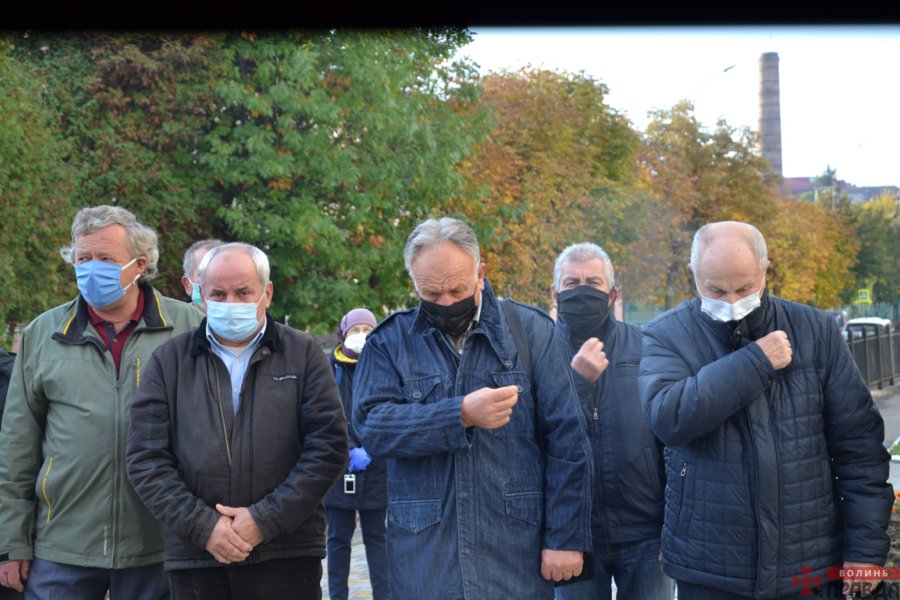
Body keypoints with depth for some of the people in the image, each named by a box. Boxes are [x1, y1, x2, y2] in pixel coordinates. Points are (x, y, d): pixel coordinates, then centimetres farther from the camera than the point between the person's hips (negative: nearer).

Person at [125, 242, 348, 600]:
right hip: (195, 560, 1)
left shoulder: (304, 355, 6)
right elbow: (145, 459, 3)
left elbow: (329, 446, -1)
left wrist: (266, 520, -9)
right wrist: (202, 526, -8)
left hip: (287, 556, -1)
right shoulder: (169, 361, 9)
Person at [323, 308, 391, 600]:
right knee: (339, 537, 5)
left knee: (376, 536, 4)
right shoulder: (330, 367, 2)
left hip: (375, 466, 1)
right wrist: (350, 451, -15)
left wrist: (368, 450, -13)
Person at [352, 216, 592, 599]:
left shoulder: (530, 330, 2)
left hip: (515, 550, 0)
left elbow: (566, 441, 0)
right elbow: (370, 425, -11)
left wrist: (566, 538, -4)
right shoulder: (389, 342, 4)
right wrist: (461, 414, -21)